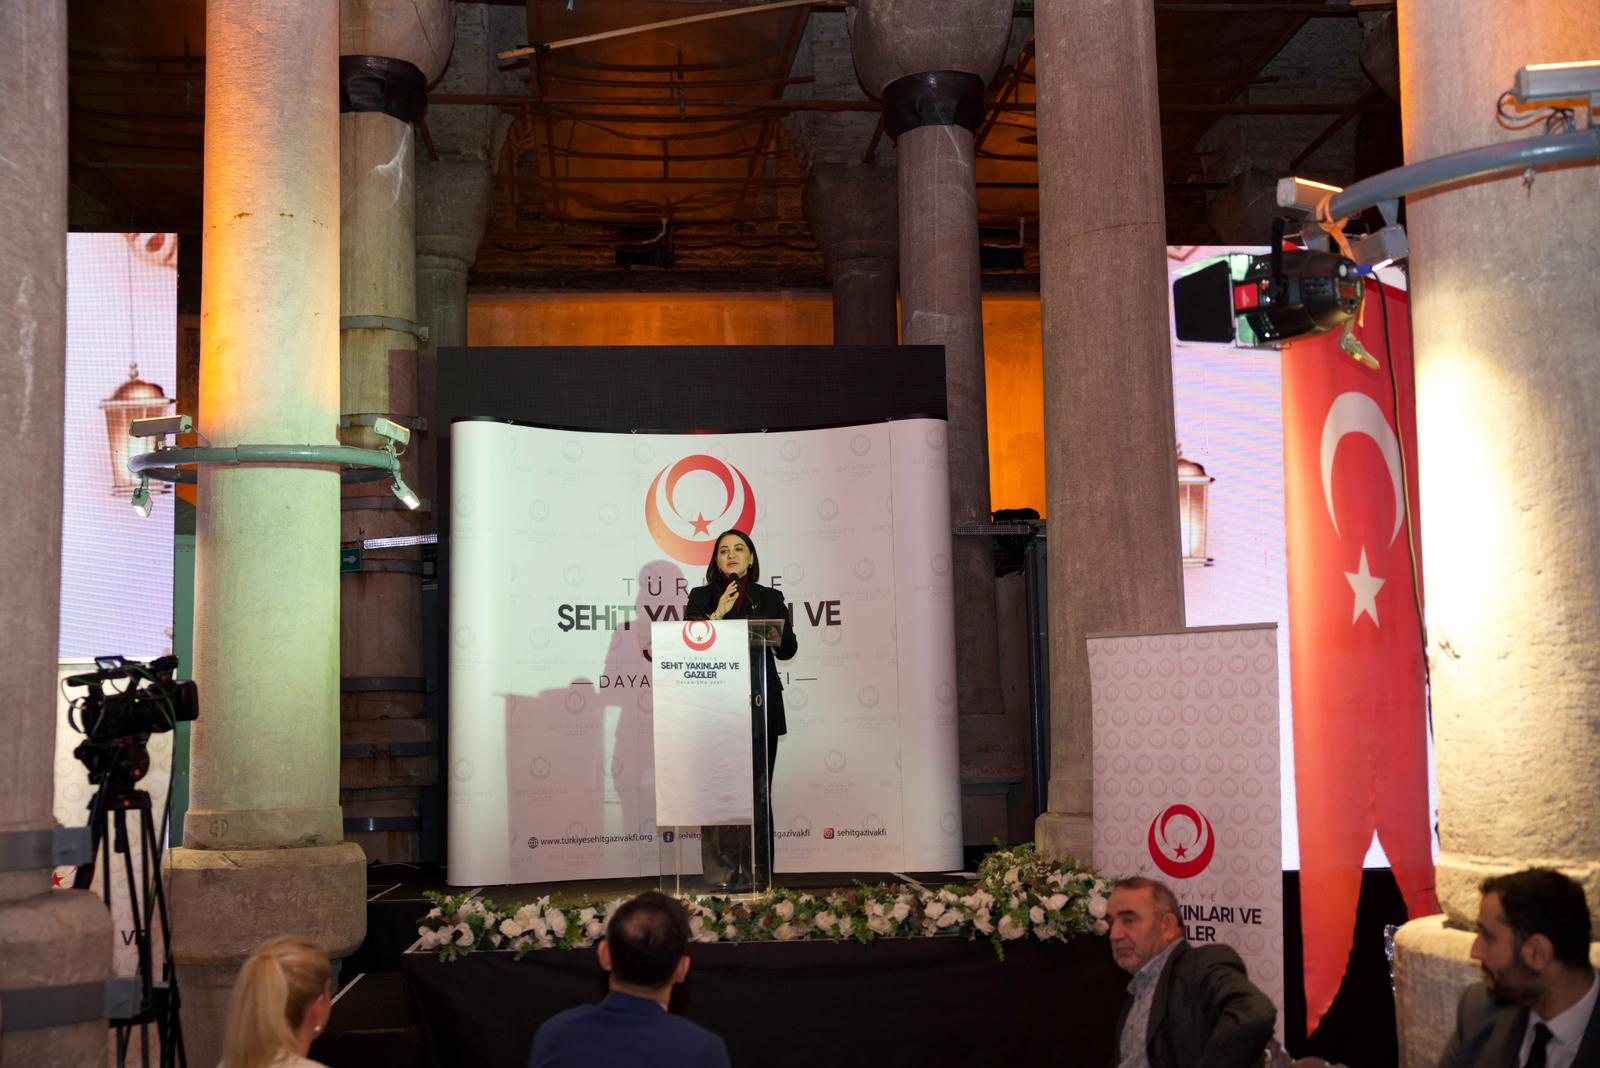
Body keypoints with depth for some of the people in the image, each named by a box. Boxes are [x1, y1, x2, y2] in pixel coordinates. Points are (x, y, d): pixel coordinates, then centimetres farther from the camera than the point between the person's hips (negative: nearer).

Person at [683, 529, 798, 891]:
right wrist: (717, 614, -9)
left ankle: (757, 872, 3)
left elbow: (788, 649, 10)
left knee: (758, 790, -1)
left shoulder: (770, 598, 15)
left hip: (761, 706, 1)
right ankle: (723, 872, -4)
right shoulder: (701, 598, 13)